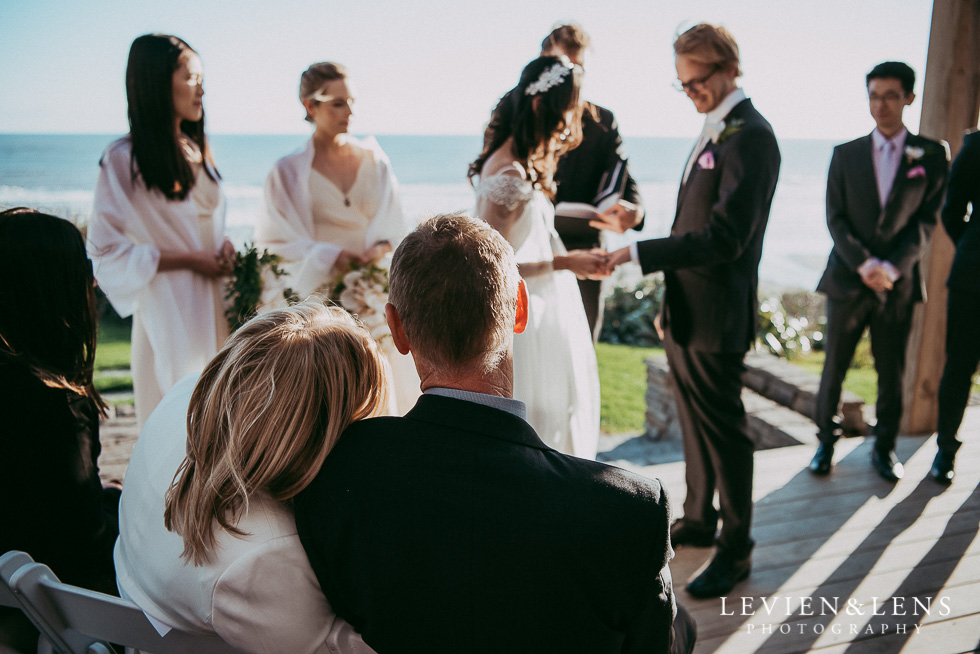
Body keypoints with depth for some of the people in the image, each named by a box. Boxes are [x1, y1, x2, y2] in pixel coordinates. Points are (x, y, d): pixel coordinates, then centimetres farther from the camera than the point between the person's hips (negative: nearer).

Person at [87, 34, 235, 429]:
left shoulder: (196, 151, 13)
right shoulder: (123, 160, -10)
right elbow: (106, 252, -13)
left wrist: (223, 248, 2)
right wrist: (188, 259, -14)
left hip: (212, 307, 6)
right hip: (166, 311, -6)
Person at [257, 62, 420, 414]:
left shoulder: (373, 157, 8)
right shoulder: (289, 172, -2)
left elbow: (394, 220, 6)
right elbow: (279, 243, -4)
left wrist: (383, 247, -14)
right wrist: (331, 258, -17)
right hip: (325, 302, -3)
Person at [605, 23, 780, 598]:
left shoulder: (750, 136, -17)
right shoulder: (717, 131, 13)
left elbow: (725, 238, -24)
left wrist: (638, 253, -24)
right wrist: (672, 302, 17)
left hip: (717, 316, -9)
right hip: (687, 312, 9)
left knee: (724, 430, 3)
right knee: (696, 421, 19)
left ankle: (737, 549, 19)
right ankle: (699, 520, 36)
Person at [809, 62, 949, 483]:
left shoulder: (931, 155, 3)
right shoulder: (846, 154, 5)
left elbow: (926, 221, -2)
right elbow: (835, 218, 0)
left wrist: (893, 267, -14)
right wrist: (863, 263, -13)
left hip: (898, 283, 0)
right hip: (848, 279, 1)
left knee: (892, 373, 8)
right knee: (833, 369, 5)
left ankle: (884, 449, 23)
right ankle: (825, 443, 21)